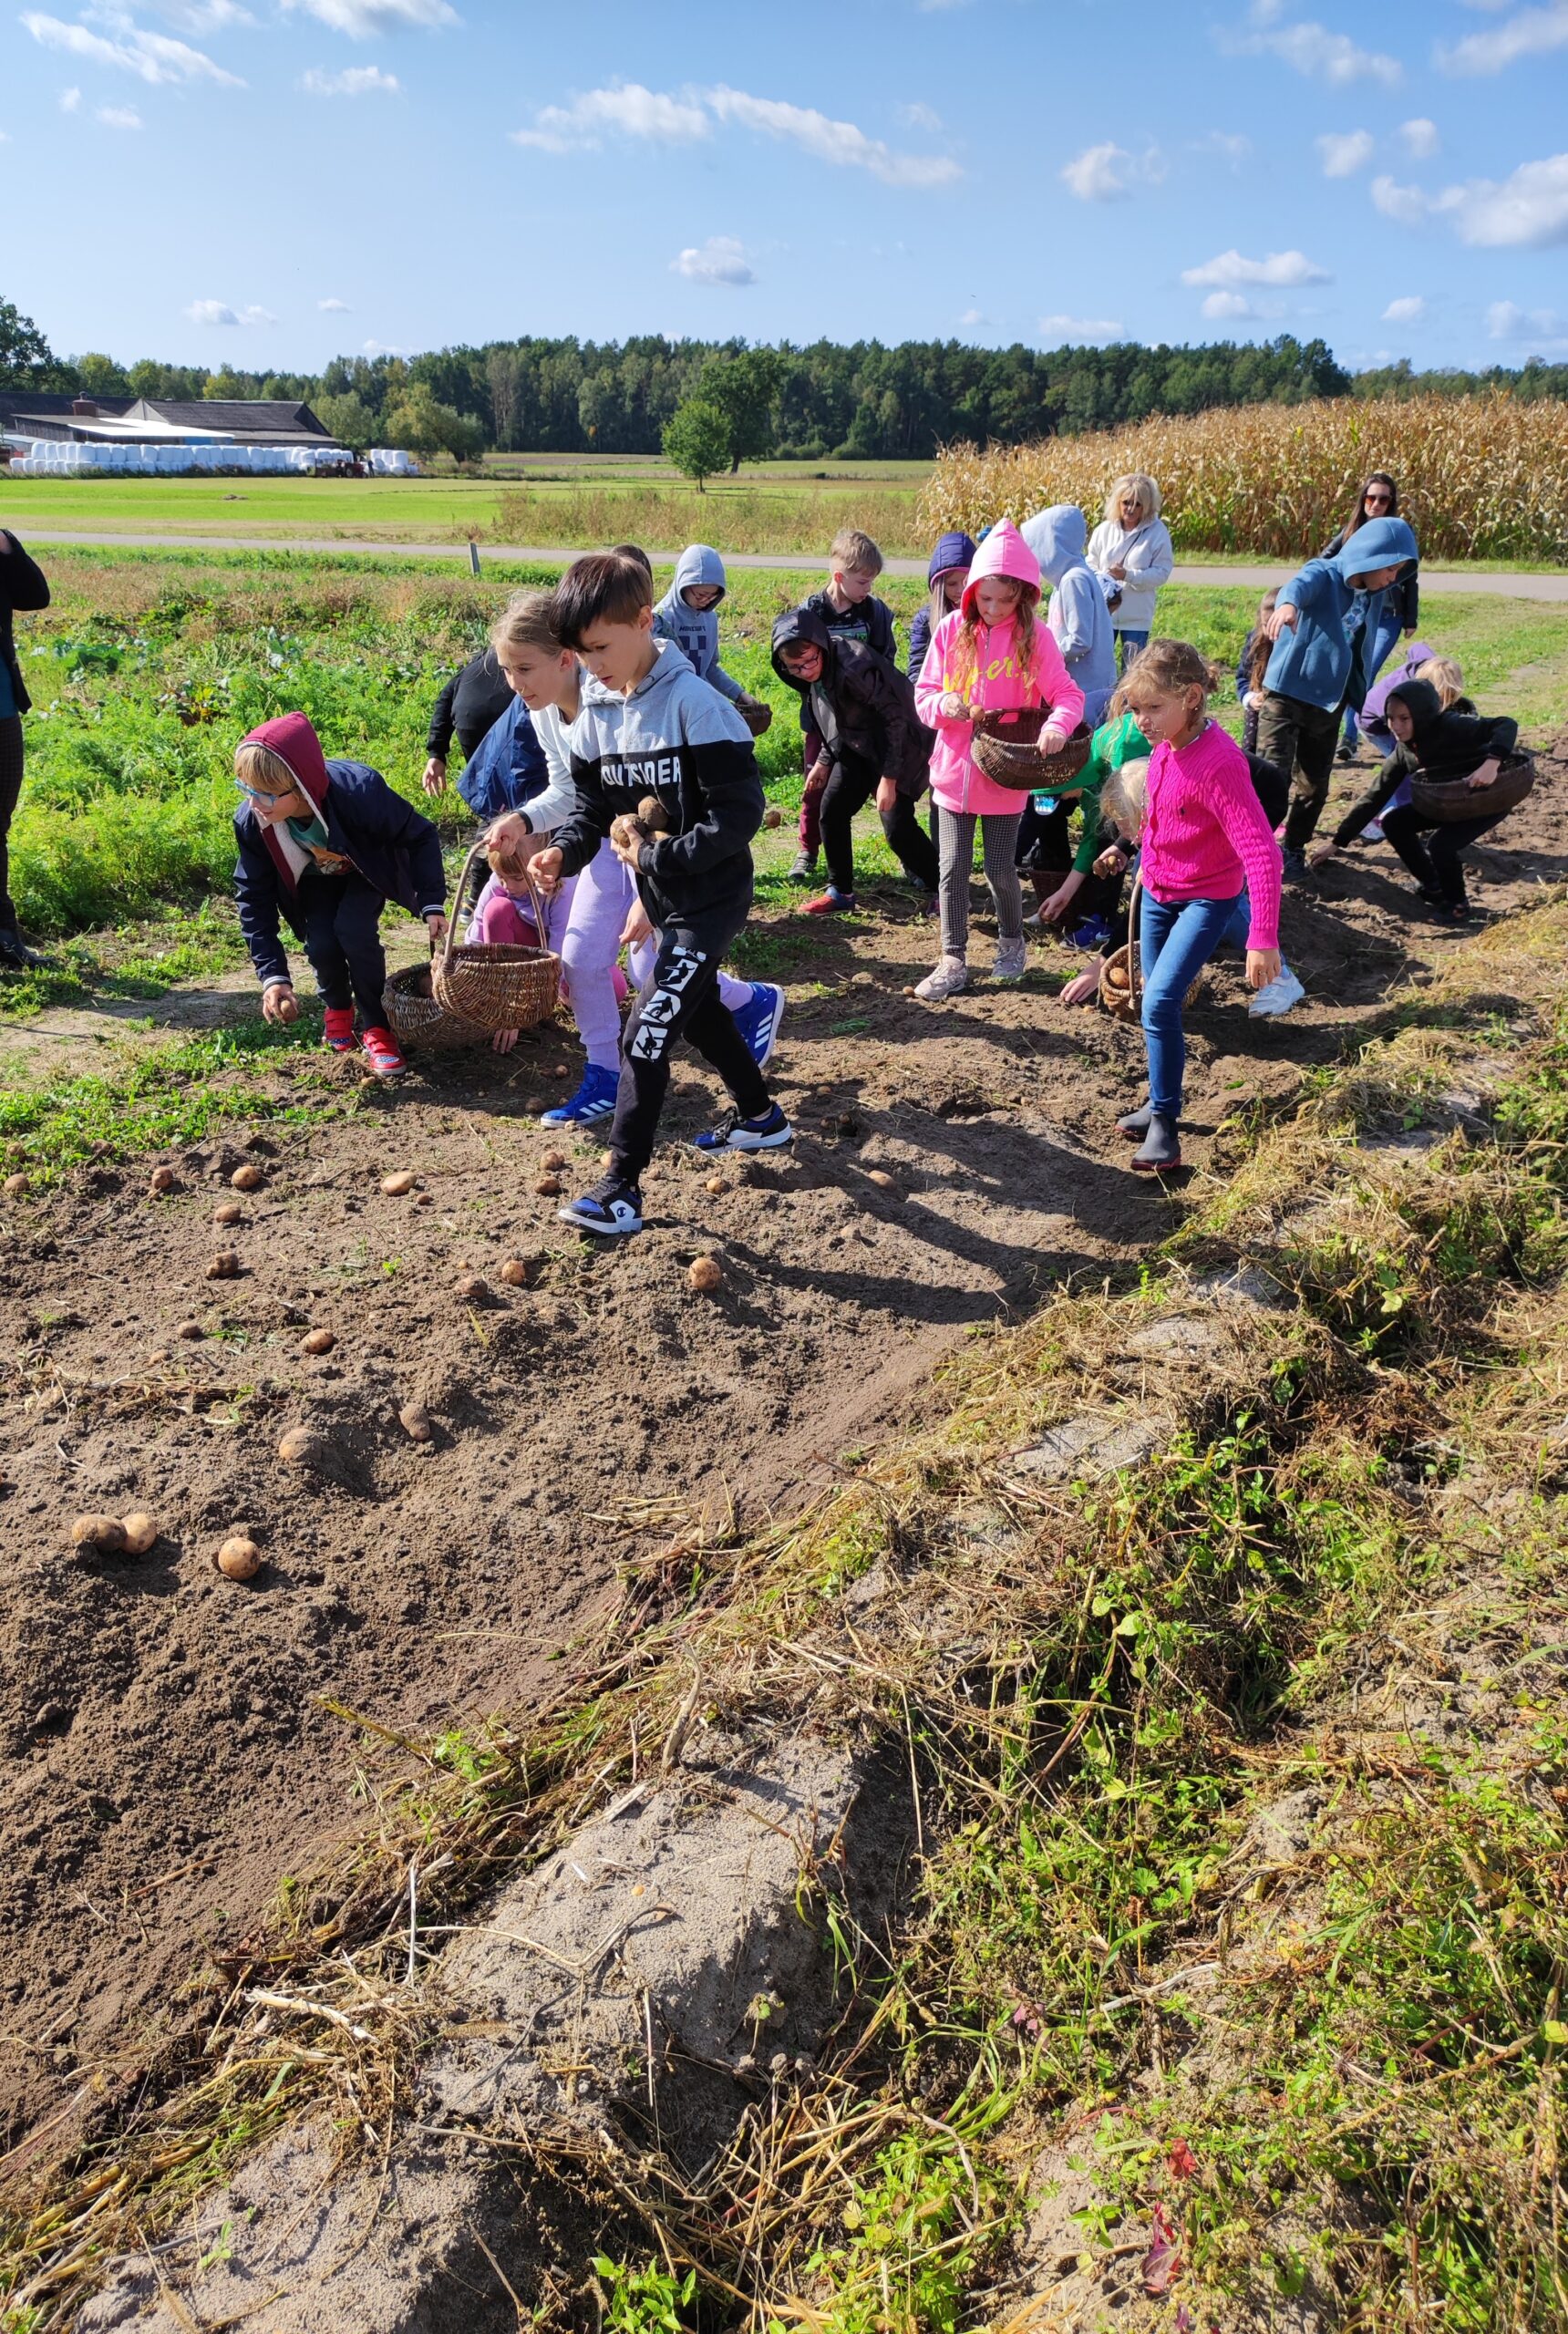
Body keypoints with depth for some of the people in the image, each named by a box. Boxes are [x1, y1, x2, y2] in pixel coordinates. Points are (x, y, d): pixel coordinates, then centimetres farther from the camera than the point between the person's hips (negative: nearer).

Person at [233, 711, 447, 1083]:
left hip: (367, 868, -2)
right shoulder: (251, 820, -31)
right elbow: (254, 899, -21)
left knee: (353, 929, -28)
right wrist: (272, 976, -28)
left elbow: (421, 836, -25)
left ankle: (376, 1027, -7)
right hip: (315, 878, 3)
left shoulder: (360, 792, -42)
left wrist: (432, 903, -30)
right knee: (321, 945, -20)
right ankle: (337, 1007, 15)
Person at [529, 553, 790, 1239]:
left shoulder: (693, 703, -22)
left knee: (646, 1034, -11)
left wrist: (655, 856, -23)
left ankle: (623, 1186, -2)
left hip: (711, 895, -8)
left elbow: (740, 813, -24)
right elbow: (591, 802, 8)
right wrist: (564, 850, -13)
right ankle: (761, 1116, 46)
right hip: (663, 897, 8)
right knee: (695, 1008, 24)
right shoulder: (595, 712, 0)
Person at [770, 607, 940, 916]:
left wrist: (889, 777, -26)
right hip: (857, 748, 8)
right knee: (831, 810, 1)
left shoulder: (854, 667, -31)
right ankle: (840, 892, 14)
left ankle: (941, 890, 5)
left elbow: (895, 718, -27)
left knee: (897, 826, -13)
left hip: (897, 747, -8)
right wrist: (824, 762, 14)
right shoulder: (816, 676, -5)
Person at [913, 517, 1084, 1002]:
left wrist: (1058, 724, -30)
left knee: (1000, 870, 6)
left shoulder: (1034, 636, -6)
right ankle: (954, 960, 15)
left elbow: (1067, 693, -8)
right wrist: (943, 703, -21)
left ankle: (1012, 943, 32)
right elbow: (923, 692, 3)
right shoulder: (952, 629, -1)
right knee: (953, 869, 4)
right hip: (954, 771, 2)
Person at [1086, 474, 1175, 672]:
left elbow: (1162, 572, -8)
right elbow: (1090, 565, 8)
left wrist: (1128, 575, -20)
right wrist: (1101, 582, -13)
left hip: (1137, 617, -2)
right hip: (1102, 613, 2)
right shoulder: (1105, 529, 0)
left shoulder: (1157, 532, -6)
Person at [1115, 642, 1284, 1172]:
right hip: (1157, 894, 8)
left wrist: (1263, 940, -35)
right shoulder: (1163, 748, -5)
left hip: (1206, 899, -8)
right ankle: (1160, 1104, 30)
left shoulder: (1218, 762, -28)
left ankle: (1164, 1126, -4)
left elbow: (1262, 854, -31)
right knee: (1156, 1004, 13)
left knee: (1159, 1004, -17)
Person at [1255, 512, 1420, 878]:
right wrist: (1288, 604, -60)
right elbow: (1300, 585, -37)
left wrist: (1362, 697, 21)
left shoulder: (1374, 596, 7)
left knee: (1314, 786, 12)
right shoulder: (1323, 574, -13)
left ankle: (1294, 849, 29)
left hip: (1329, 704, 7)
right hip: (1286, 695, -7)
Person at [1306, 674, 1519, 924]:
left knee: (1440, 844, -27)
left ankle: (1457, 905, 0)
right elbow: (1374, 796, -4)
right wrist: (1337, 841, -4)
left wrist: (1492, 762, -56)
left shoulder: (1451, 728, -29)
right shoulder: (1404, 751, -7)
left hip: (1489, 799, -8)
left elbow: (1506, 725, -36)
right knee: (1393, 822, -2)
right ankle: (1432, 888, 13)